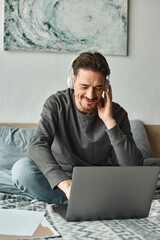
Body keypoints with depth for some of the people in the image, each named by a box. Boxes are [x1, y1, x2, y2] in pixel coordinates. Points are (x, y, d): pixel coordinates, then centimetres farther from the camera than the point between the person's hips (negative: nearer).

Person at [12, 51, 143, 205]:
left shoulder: (117, 113, -10)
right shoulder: (56, 104, -12)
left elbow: (134, 166, -20)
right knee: (21, 169, -30)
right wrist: (65, 183, -45)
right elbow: (37, 145, -28)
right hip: (58, 177, 1)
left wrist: (109, 121, -26)